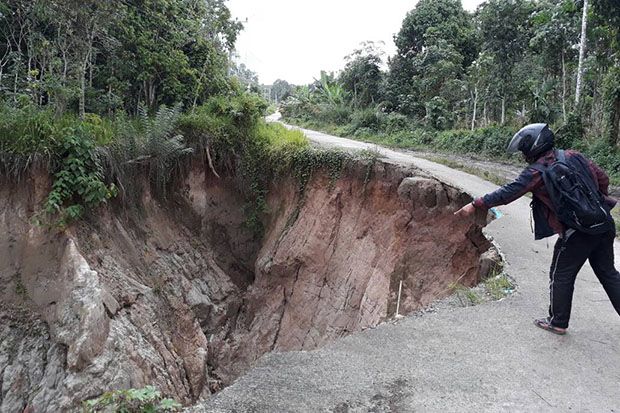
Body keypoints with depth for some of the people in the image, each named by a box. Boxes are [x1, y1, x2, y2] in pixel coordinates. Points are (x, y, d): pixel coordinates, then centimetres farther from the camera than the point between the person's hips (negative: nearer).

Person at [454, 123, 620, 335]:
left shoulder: (536, 172, -13)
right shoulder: (573, 156, 5)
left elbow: (506, 193, -18)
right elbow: (602, 178, 10)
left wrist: (475, 205, -14)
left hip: (577, 233, -7)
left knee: (561, 276, 11)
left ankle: (558, 322, 24)